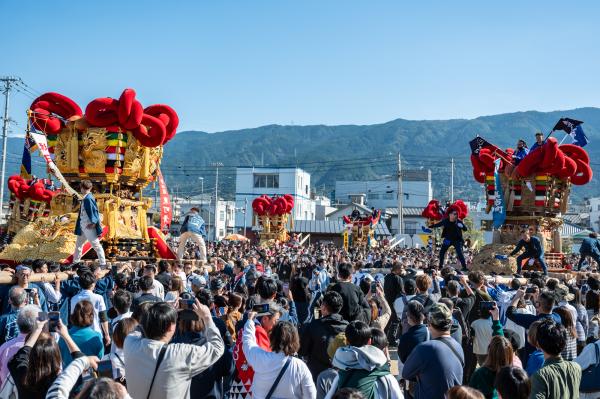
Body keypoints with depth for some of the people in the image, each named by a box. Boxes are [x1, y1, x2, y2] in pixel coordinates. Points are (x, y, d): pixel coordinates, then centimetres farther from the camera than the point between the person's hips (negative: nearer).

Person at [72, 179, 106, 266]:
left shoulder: (88, 198, -18)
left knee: (96, 245, -3)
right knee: (78, 244, 19)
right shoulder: (84, 198, 9)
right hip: (82, 226, 10)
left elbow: (94, 210, -21)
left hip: (89, 226, -10)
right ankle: (75, 262, 32)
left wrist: (93, 223, -20)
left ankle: (103, 264, 3)